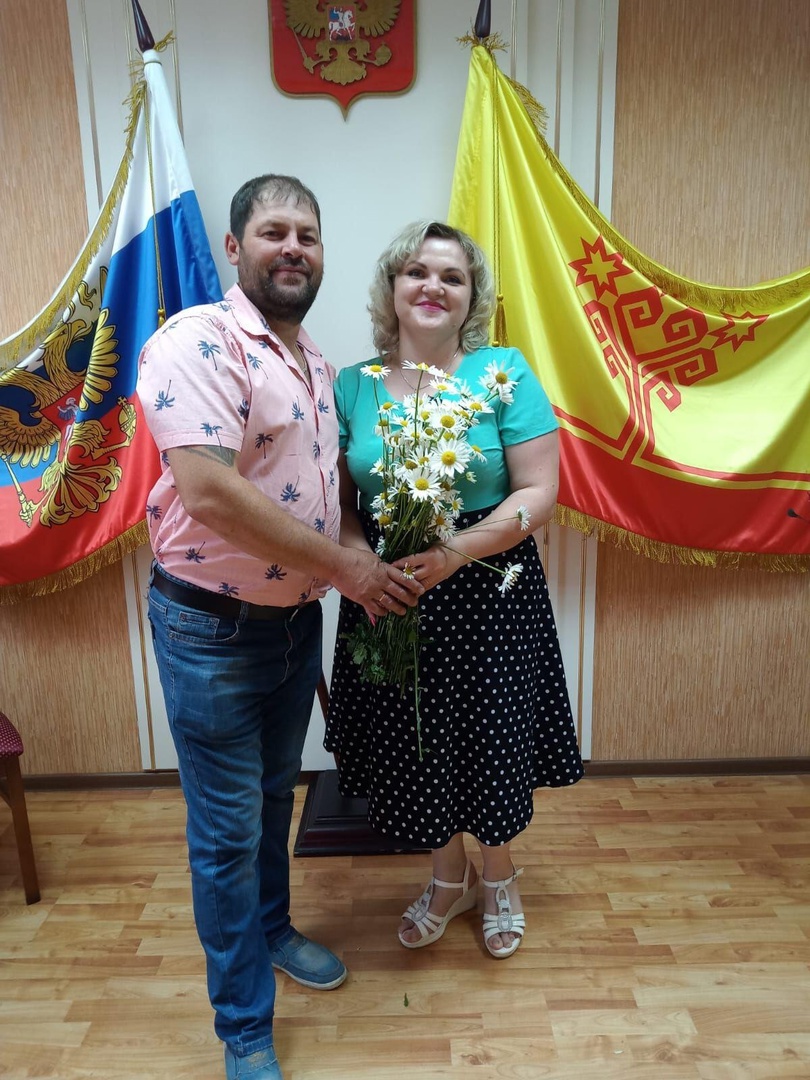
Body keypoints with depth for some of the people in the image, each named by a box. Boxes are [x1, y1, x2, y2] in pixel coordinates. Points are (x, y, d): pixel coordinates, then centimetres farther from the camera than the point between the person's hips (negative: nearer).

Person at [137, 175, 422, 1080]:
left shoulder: (317, 363, 10)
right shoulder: (199, 342, -17)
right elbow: (209, 492, -28)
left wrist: (363, 567, 6)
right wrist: (344, 566, -22)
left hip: (297, 618, 8)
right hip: (211, 629, -7)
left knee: (274, 798, 25)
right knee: (227, 828, 8)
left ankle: (270, 929, 51)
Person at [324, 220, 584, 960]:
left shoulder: (504, 372, -6)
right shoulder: (354, 386, 2)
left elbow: (539, 493, -11)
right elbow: (337, 498, 2)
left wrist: (455, 552, -22)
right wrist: (359, 555, -18)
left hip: (483, 590, -2)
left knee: (489, 739, 10)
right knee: (410, 742, 14)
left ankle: (499, 877, 43)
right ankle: (449, 877, 44)